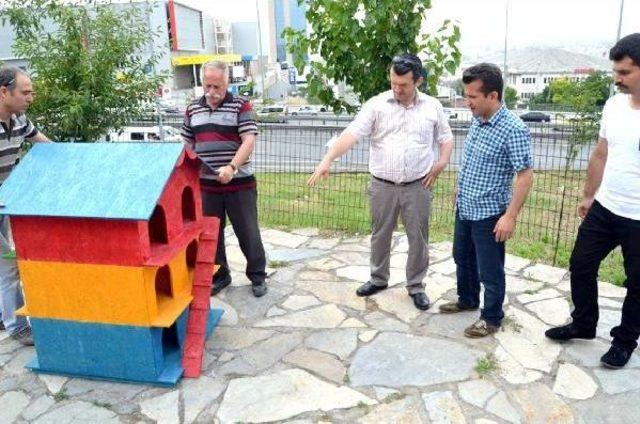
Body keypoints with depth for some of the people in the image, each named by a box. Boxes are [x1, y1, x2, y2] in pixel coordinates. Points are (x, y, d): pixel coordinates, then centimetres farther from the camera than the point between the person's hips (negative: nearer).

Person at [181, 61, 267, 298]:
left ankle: (257, 276, 21)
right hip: (206, 185, 4)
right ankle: (219, 275, 28)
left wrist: (232, 167, -29)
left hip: (240, 183, -4)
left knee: (247, 231, 5)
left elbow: (249, 141, -15)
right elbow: (187, 145, 18)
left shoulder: (241, 106, -4)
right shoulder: (192, 110, 9)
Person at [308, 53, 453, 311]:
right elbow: (352, 133, -15)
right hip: (383, 185, 0)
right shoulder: (376, 104, -5)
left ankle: (416, 286, 25)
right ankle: (378, 279, 34)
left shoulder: (432, 106, 1)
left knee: (418, 238, 8)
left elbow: (446, 138, 12)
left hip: (418, 186, 0)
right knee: (380, 236, 14)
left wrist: (441, 163, -6)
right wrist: (327, 160, -27)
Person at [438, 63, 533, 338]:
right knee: (462, 258, 22)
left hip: (489, 213, -8)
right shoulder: (476, 121, 3)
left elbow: (525, 175, -21)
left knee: (489, 270, 7)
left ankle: (492, 318, 26)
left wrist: (510, 216, -23)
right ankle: (467, 300, 43)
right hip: (464, 208, 8)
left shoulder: (513, 129, -21)